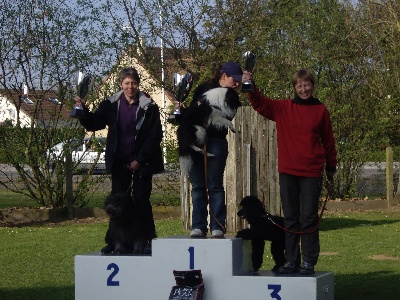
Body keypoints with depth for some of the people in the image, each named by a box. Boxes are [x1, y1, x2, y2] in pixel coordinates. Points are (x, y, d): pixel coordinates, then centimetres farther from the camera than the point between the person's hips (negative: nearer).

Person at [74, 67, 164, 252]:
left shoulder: (148, 107, -6)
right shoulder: (111, 105, 3)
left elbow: (155, 136, -6)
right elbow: (93, 124, 3)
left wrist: (139, 160, -11)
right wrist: (82, 111, -17)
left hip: (141, 163, -3)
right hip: (119, 162, 3)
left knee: (141, 200, -4)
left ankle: (148, 239, 4)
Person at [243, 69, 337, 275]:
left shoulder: (320, 110, 6)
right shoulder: (283, 108, 7)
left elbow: (328, 141, 11)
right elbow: (260, 104, -5)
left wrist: (331, 167, 15)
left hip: (312, 173, -2)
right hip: (287, 172, 2)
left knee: (309, 218, 0)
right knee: (290, 218, 6)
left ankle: (309, 261, 6)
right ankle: (291, 261, 12)